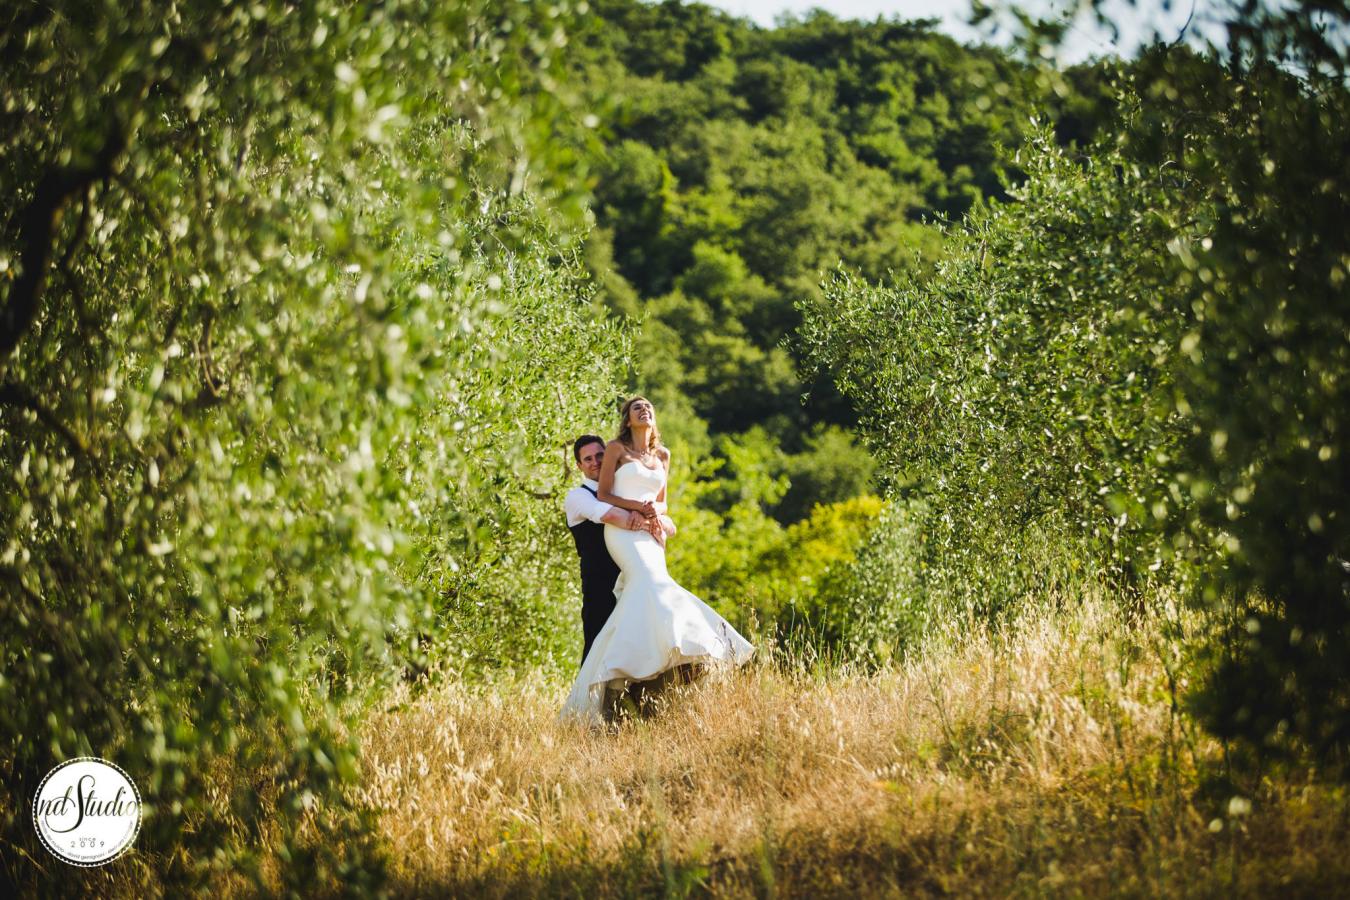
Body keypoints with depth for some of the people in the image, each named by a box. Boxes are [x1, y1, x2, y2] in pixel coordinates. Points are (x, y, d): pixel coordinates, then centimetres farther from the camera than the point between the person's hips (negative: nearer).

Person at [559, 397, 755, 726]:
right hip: (622, 529, -5)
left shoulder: (663, 455, 20)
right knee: (650, 583, -28)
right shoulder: (616, 449, 6)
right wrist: (638, 506, -10)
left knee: (637, 600, -11)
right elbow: (603, 496, 2)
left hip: (650, 533, 5)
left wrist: (656, 510, 2)